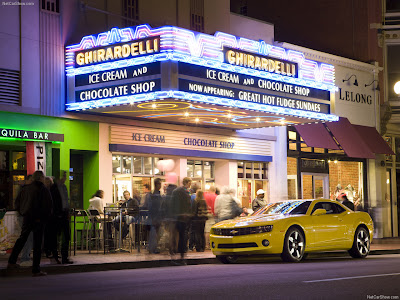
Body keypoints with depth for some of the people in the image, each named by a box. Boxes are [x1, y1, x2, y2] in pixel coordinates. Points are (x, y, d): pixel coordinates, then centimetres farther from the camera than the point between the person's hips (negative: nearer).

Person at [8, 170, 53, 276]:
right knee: (37, 244, -1)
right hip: (38, 220, -5)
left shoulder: (26, 189, 7)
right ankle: (36, 270, 0)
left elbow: (17, 203, 12)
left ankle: (11, 262, 25)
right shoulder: (44, 190, -10)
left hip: (27, 218, 5)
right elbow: (49, 206, -12)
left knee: (21, 239, 22)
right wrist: (45, 217, 1)